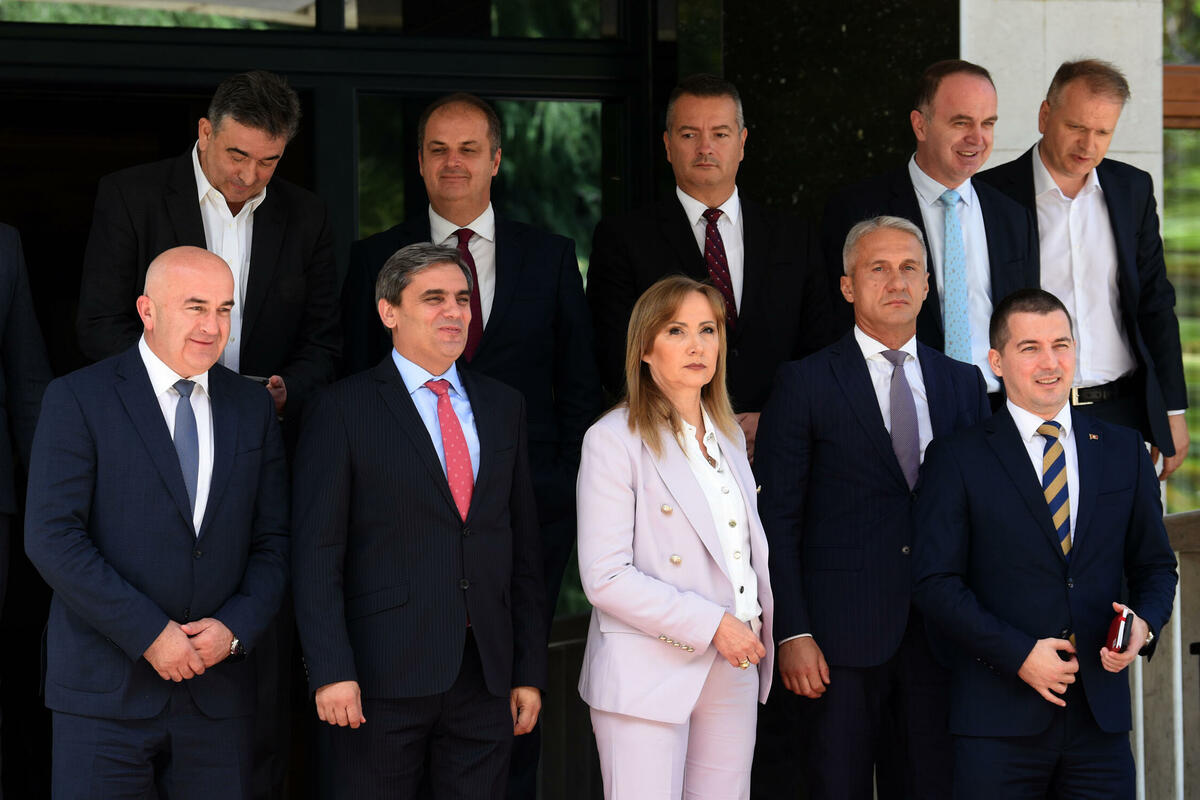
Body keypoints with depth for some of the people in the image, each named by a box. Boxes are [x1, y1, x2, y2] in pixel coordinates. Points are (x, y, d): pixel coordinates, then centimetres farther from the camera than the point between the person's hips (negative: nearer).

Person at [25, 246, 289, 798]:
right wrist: (149, 633, -15)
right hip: (103, 690, -3)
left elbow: (273, 541, 10)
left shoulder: (252, 408, 11)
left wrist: (235, 628, -7)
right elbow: (52, 538, -11)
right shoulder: (77, 399, -3)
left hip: (216, 689, 4)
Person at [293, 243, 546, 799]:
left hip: (485, 675, 4)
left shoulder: (503, 407, 14)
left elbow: (523, 547, 15)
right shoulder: (343, 410, -1)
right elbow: (317, 553, -6)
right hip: (384, 672, -4)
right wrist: (331, 671, -14)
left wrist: (530, 670, 10)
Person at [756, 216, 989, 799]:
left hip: (942, 635, 3)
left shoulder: (963, 383, 13)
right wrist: (792, 633, -10)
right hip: (843, 637, -3)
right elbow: (777, 520, -2)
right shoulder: (805, 385, 1)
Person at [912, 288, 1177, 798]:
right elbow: (935, 582, -4)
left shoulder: (1124, 451, 12)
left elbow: (1155, 564, 16)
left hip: (1100, 717, 3)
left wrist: (1144, 624, -6)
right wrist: (1019, 653, -13)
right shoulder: (957, 458, 1)